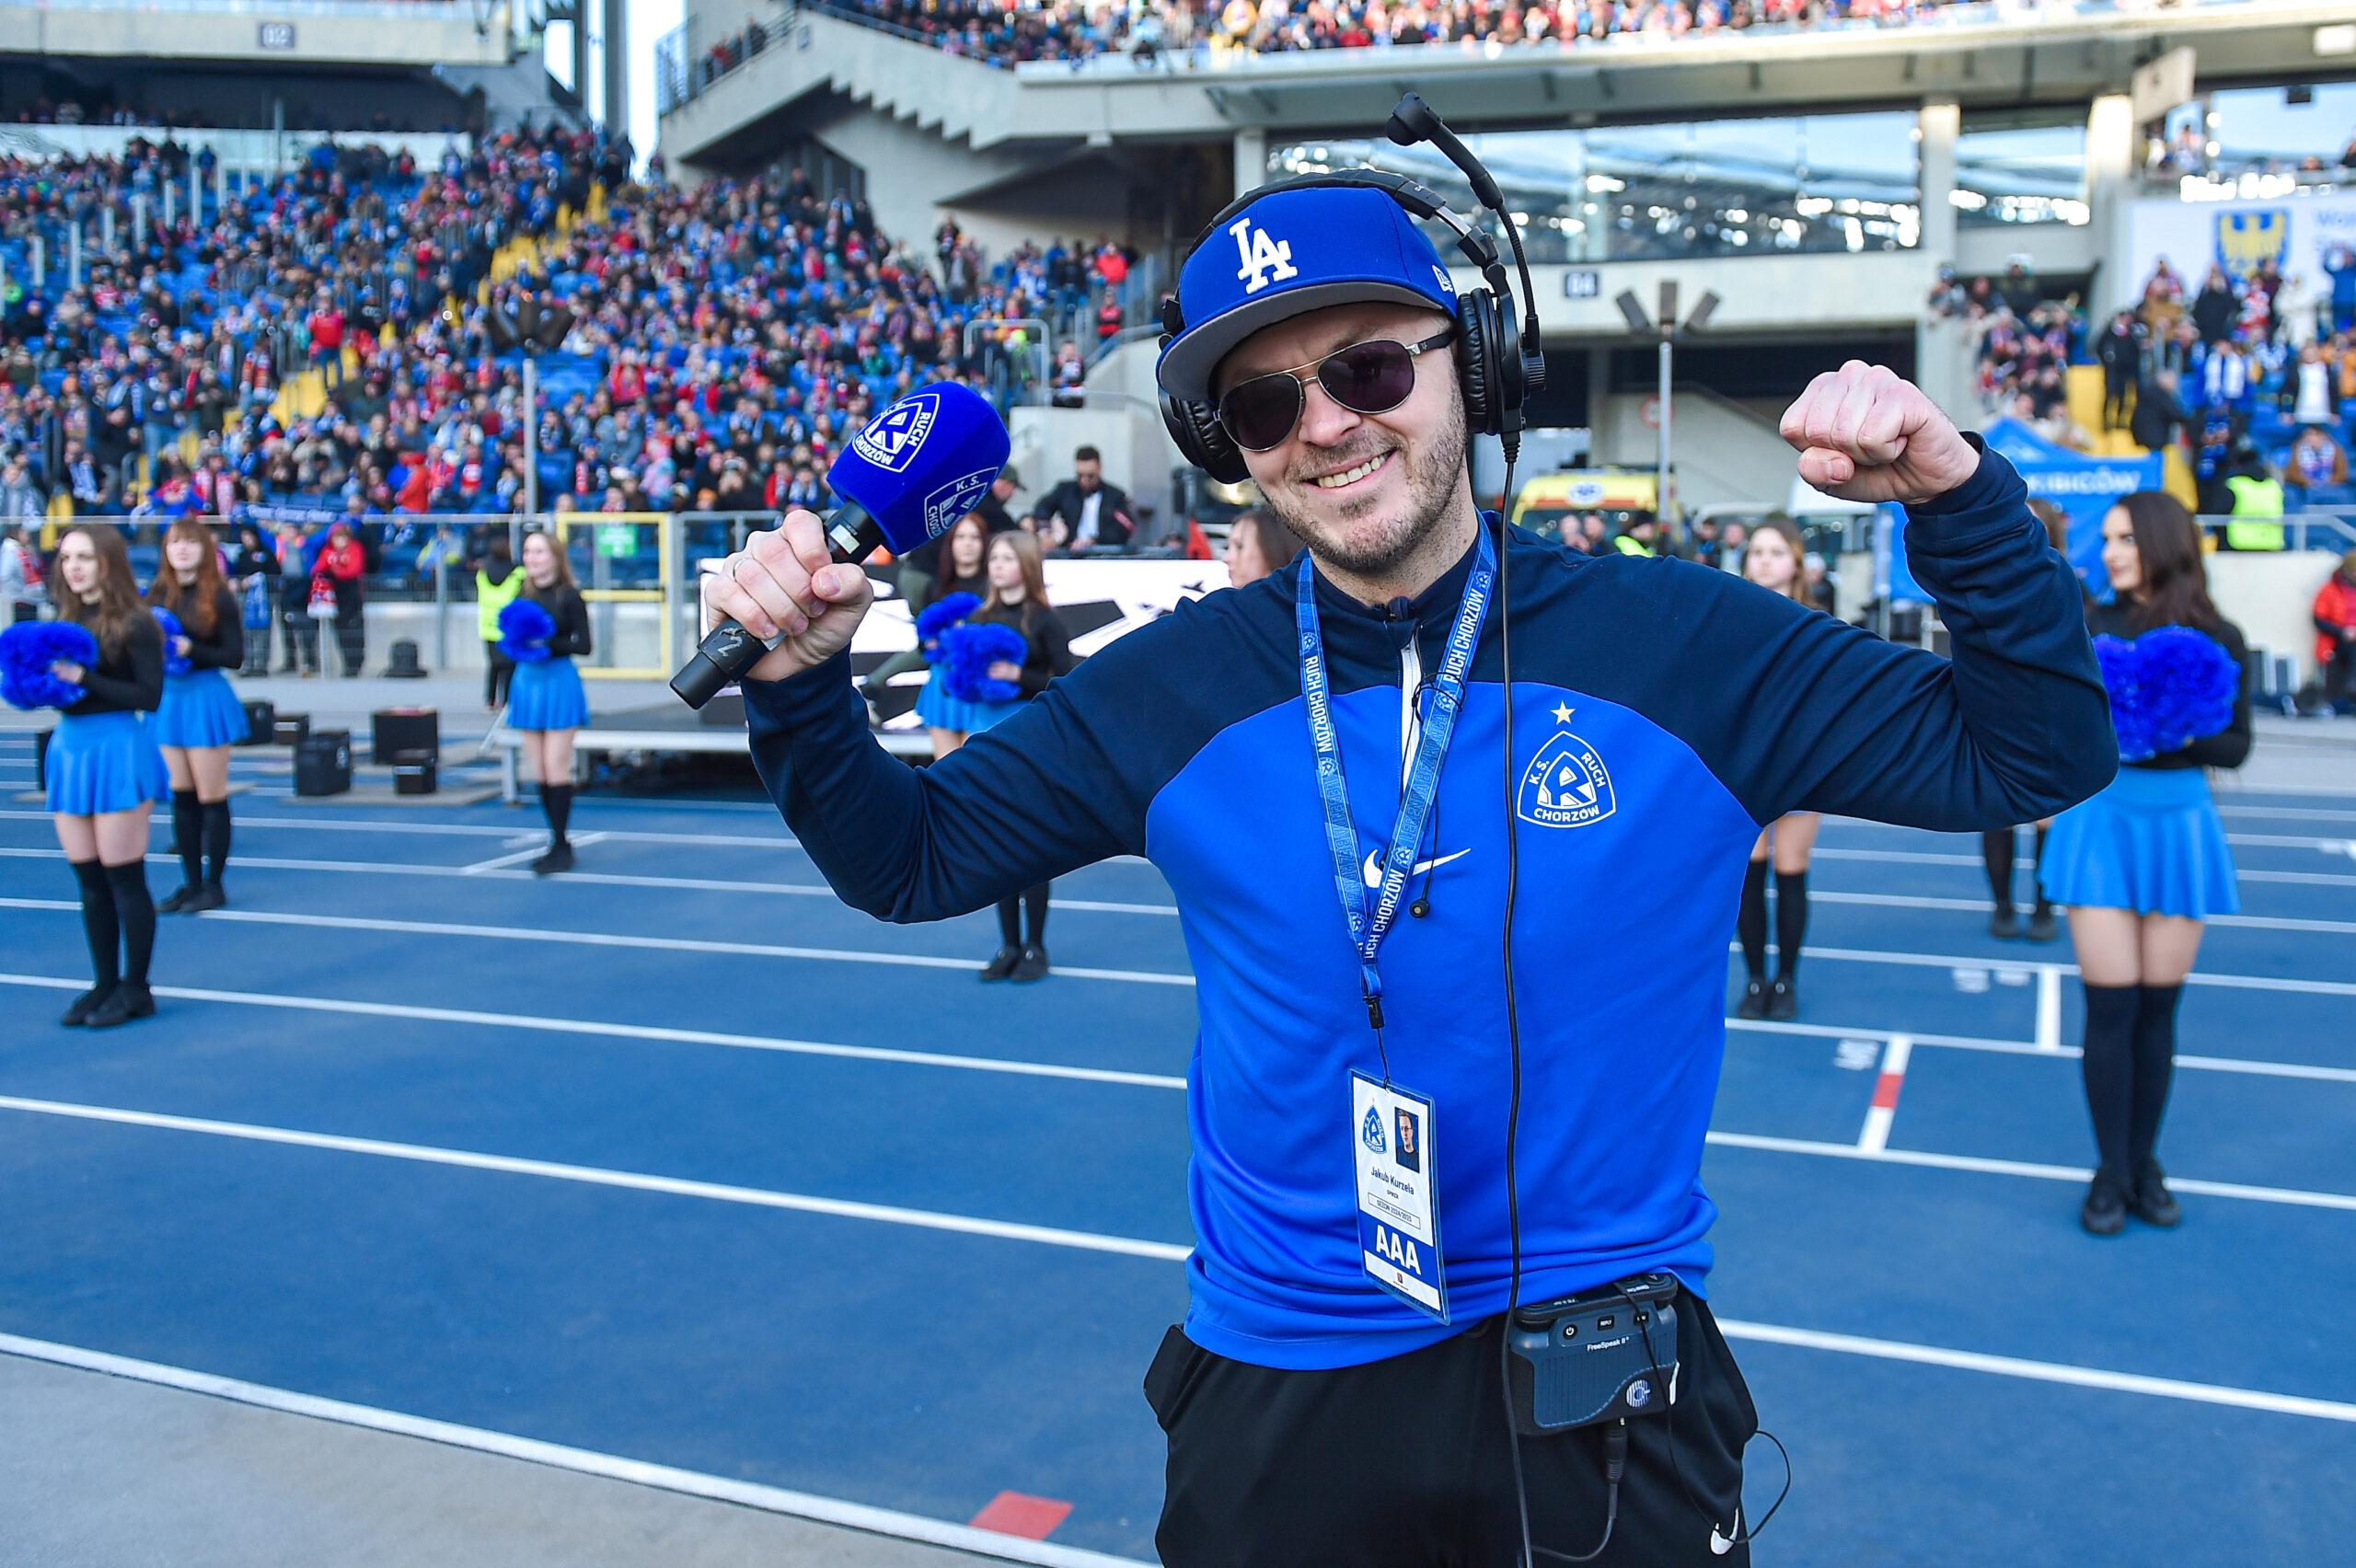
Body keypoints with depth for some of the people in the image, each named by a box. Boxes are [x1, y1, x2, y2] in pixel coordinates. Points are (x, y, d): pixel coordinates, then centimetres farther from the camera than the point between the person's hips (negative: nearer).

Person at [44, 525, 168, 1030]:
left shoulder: (135, 624, -8)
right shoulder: (67, 621, 12)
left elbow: (150, 696, -13)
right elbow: (61, 682, 17)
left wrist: (85, 679, -20)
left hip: (116, 747, -7)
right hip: (70, 746, 7)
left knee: (123, 877, -1)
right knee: (88, 878, 10)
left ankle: (135, 989, 8)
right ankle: (104, 984, 19)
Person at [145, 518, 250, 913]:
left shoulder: (219, 597, -7)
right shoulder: (157, 594, 5)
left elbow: (234, 656, -9)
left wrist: (191, 650, -21)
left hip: (206, 697, -5)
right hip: (168, 698, 5)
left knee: (211, 797, 2)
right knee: (181, 795, 10)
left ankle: (213, 886, 11)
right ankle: (191, 883, 19)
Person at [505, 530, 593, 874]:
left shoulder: (569, 596, -5)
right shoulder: (523, 595, 10)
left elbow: (583, 645, -9)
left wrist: (550, 642, -21)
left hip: (559, 682, -6)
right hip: (527, 681, 6)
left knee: (556, 768, -6)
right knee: (540, 771, 7)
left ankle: (561, 848, 0)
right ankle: (558, 843, 15)